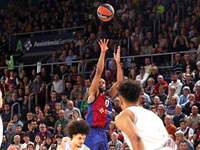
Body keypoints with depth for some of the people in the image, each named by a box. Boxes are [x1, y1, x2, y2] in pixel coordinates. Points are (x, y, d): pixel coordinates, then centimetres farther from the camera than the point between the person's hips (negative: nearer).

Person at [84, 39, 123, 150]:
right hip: (92, 132, -7)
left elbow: (119, 82, 16)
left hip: (102, 133, 7)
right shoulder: (93, 94, 3)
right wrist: (103, 53, -8)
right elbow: (98, 72, -4)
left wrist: (118, 62, 11)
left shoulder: (108, 97, 18)